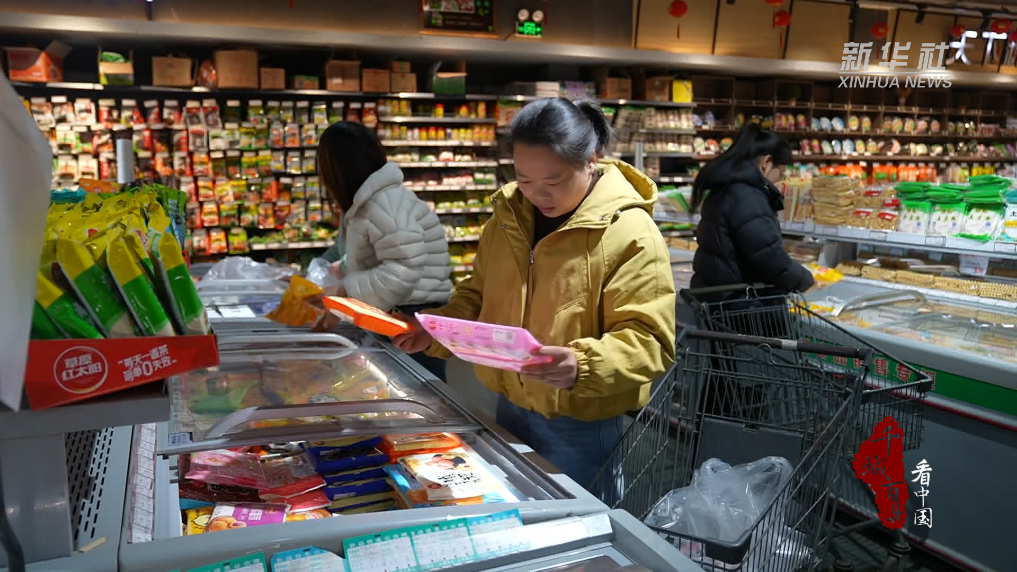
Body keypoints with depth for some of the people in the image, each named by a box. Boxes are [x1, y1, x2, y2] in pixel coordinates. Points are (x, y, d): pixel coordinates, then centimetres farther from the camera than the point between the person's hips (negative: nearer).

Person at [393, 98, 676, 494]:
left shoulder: (630, 233, -18)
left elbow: (647, 341, -22)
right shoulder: (508, 216, 2)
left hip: (581, 427, -6)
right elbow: (479, 298, 14)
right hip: (510, 411, 6)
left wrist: (581, 366, -39)